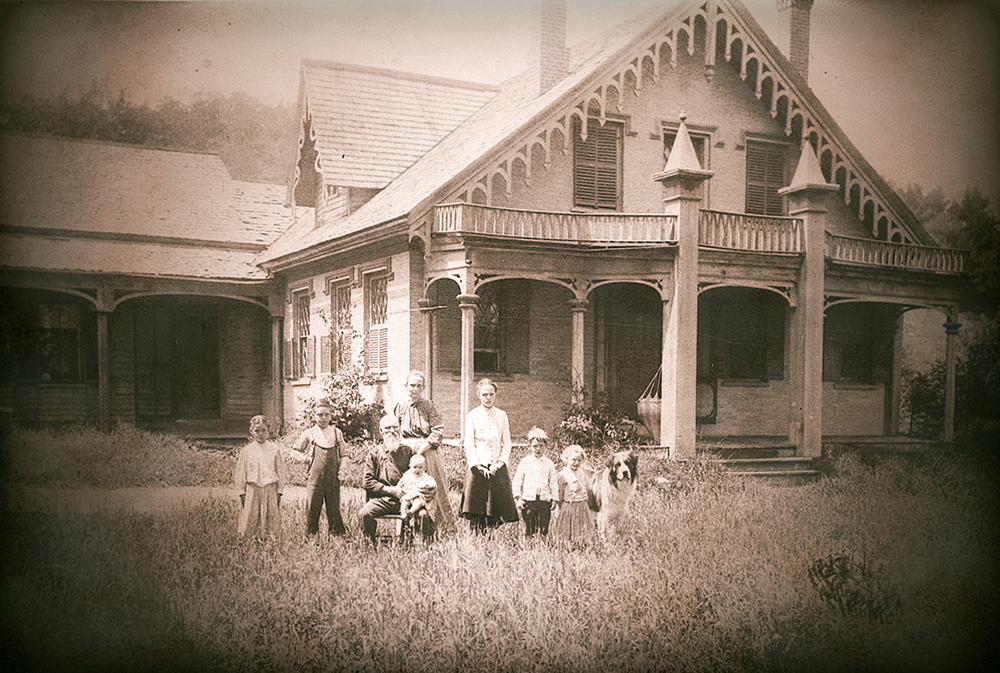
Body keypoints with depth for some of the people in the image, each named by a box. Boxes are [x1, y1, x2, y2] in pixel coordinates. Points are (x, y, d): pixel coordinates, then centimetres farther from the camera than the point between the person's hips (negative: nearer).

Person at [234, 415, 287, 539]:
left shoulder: (274, 449, 4)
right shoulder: (246, 451, 3)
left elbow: (280, 471, 6)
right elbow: (240, 473, 6)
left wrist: (279, 491, 2)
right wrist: (242, 492, 2)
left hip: (270, 489, 0)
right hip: (252, 490, 0)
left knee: (271, 518, 1)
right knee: (249, 519, 1)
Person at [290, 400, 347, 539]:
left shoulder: (337, 433, 9)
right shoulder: (309, 434, 3)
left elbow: (343, 455, 16)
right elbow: (298, 455, 11)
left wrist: (340, 470, 3)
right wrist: (307, 457, -6)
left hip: (333, 478, 1)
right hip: (315, 478, -1)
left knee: (334, 508, 3)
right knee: (313, 508, 2)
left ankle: (338, 535, 11)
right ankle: (311, 536, 13)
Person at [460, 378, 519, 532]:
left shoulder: (502, 415, 11)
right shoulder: (472, 416, 4)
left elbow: (507, 442, 7)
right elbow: (469, 444, -2)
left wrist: (500, 463, -7)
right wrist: (478, 466, -12)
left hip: (497, 468, 2)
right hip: (477, 468, -2)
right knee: (476, 512, -6)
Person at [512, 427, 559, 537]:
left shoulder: (549, 463, 8)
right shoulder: (525, 462, 3)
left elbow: (553, 483, 12)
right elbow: (517, 481, 4)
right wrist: (518, 498, -1)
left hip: (544, 499, 2)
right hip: (528, 499, -1)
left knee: (544, 528, 3)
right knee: (529, 529, 0)